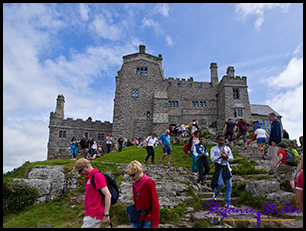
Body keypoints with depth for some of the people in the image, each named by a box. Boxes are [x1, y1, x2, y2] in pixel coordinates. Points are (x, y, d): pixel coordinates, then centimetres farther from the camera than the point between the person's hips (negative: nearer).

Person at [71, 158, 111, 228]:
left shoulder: (97, 176, -17)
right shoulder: (89, 177, 14)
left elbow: (108, 195, -21)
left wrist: (106, 215, -23)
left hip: (94, 216, -9)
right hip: (90, 214, 9)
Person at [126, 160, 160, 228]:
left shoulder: (149, 184, -14)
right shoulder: (135, 185, 7)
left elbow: (155, 205, -14)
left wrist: (155, 224, -13)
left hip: (147, 222, -6)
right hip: (137, 221, 7)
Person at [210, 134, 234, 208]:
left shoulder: (227, 148, 11)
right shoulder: (213, 149, 2)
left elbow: (232, 158, 7)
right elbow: (212, 159, -7)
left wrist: (226, 157, -13)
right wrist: (220, 155, -18)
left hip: (226, 167, 4)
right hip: (219, 167, -4)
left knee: (229, 185, 3)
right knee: (220, 183, -18)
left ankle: (227, 203, 16)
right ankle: (216, 193, 17)